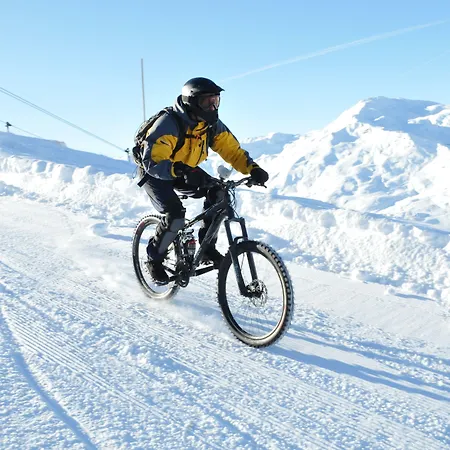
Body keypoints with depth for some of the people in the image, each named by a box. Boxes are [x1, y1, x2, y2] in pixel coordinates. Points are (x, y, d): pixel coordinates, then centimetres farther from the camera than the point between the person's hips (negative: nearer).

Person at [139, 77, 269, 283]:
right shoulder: (169, 124, -32)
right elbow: (152, 161, -40)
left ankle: (207, 248, -4)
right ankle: (154, 258, 1)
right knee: (175, 216, -26)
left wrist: (252, 168, -29)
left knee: (218, 192, -18)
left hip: (187, 170, 6)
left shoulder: (212, 125, -13)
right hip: (155, 173, -6)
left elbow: (232, 150, -10)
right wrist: (180, 170, -58)